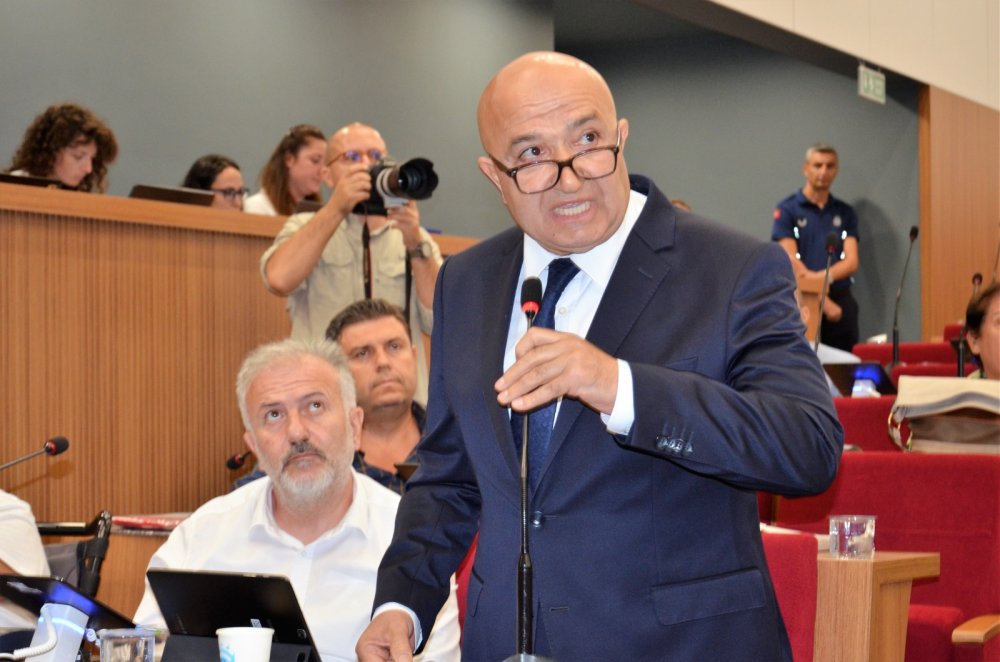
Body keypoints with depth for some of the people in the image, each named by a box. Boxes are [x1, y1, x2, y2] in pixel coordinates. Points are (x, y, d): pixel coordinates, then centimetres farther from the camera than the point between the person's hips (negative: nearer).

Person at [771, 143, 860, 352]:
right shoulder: (787, 209, 0)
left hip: (842, 301, 4)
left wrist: (821, 276, -17)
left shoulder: (846, 213, 12)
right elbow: (792, 262, -8)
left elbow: (851, 262, 3)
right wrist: (824, 301, -13)